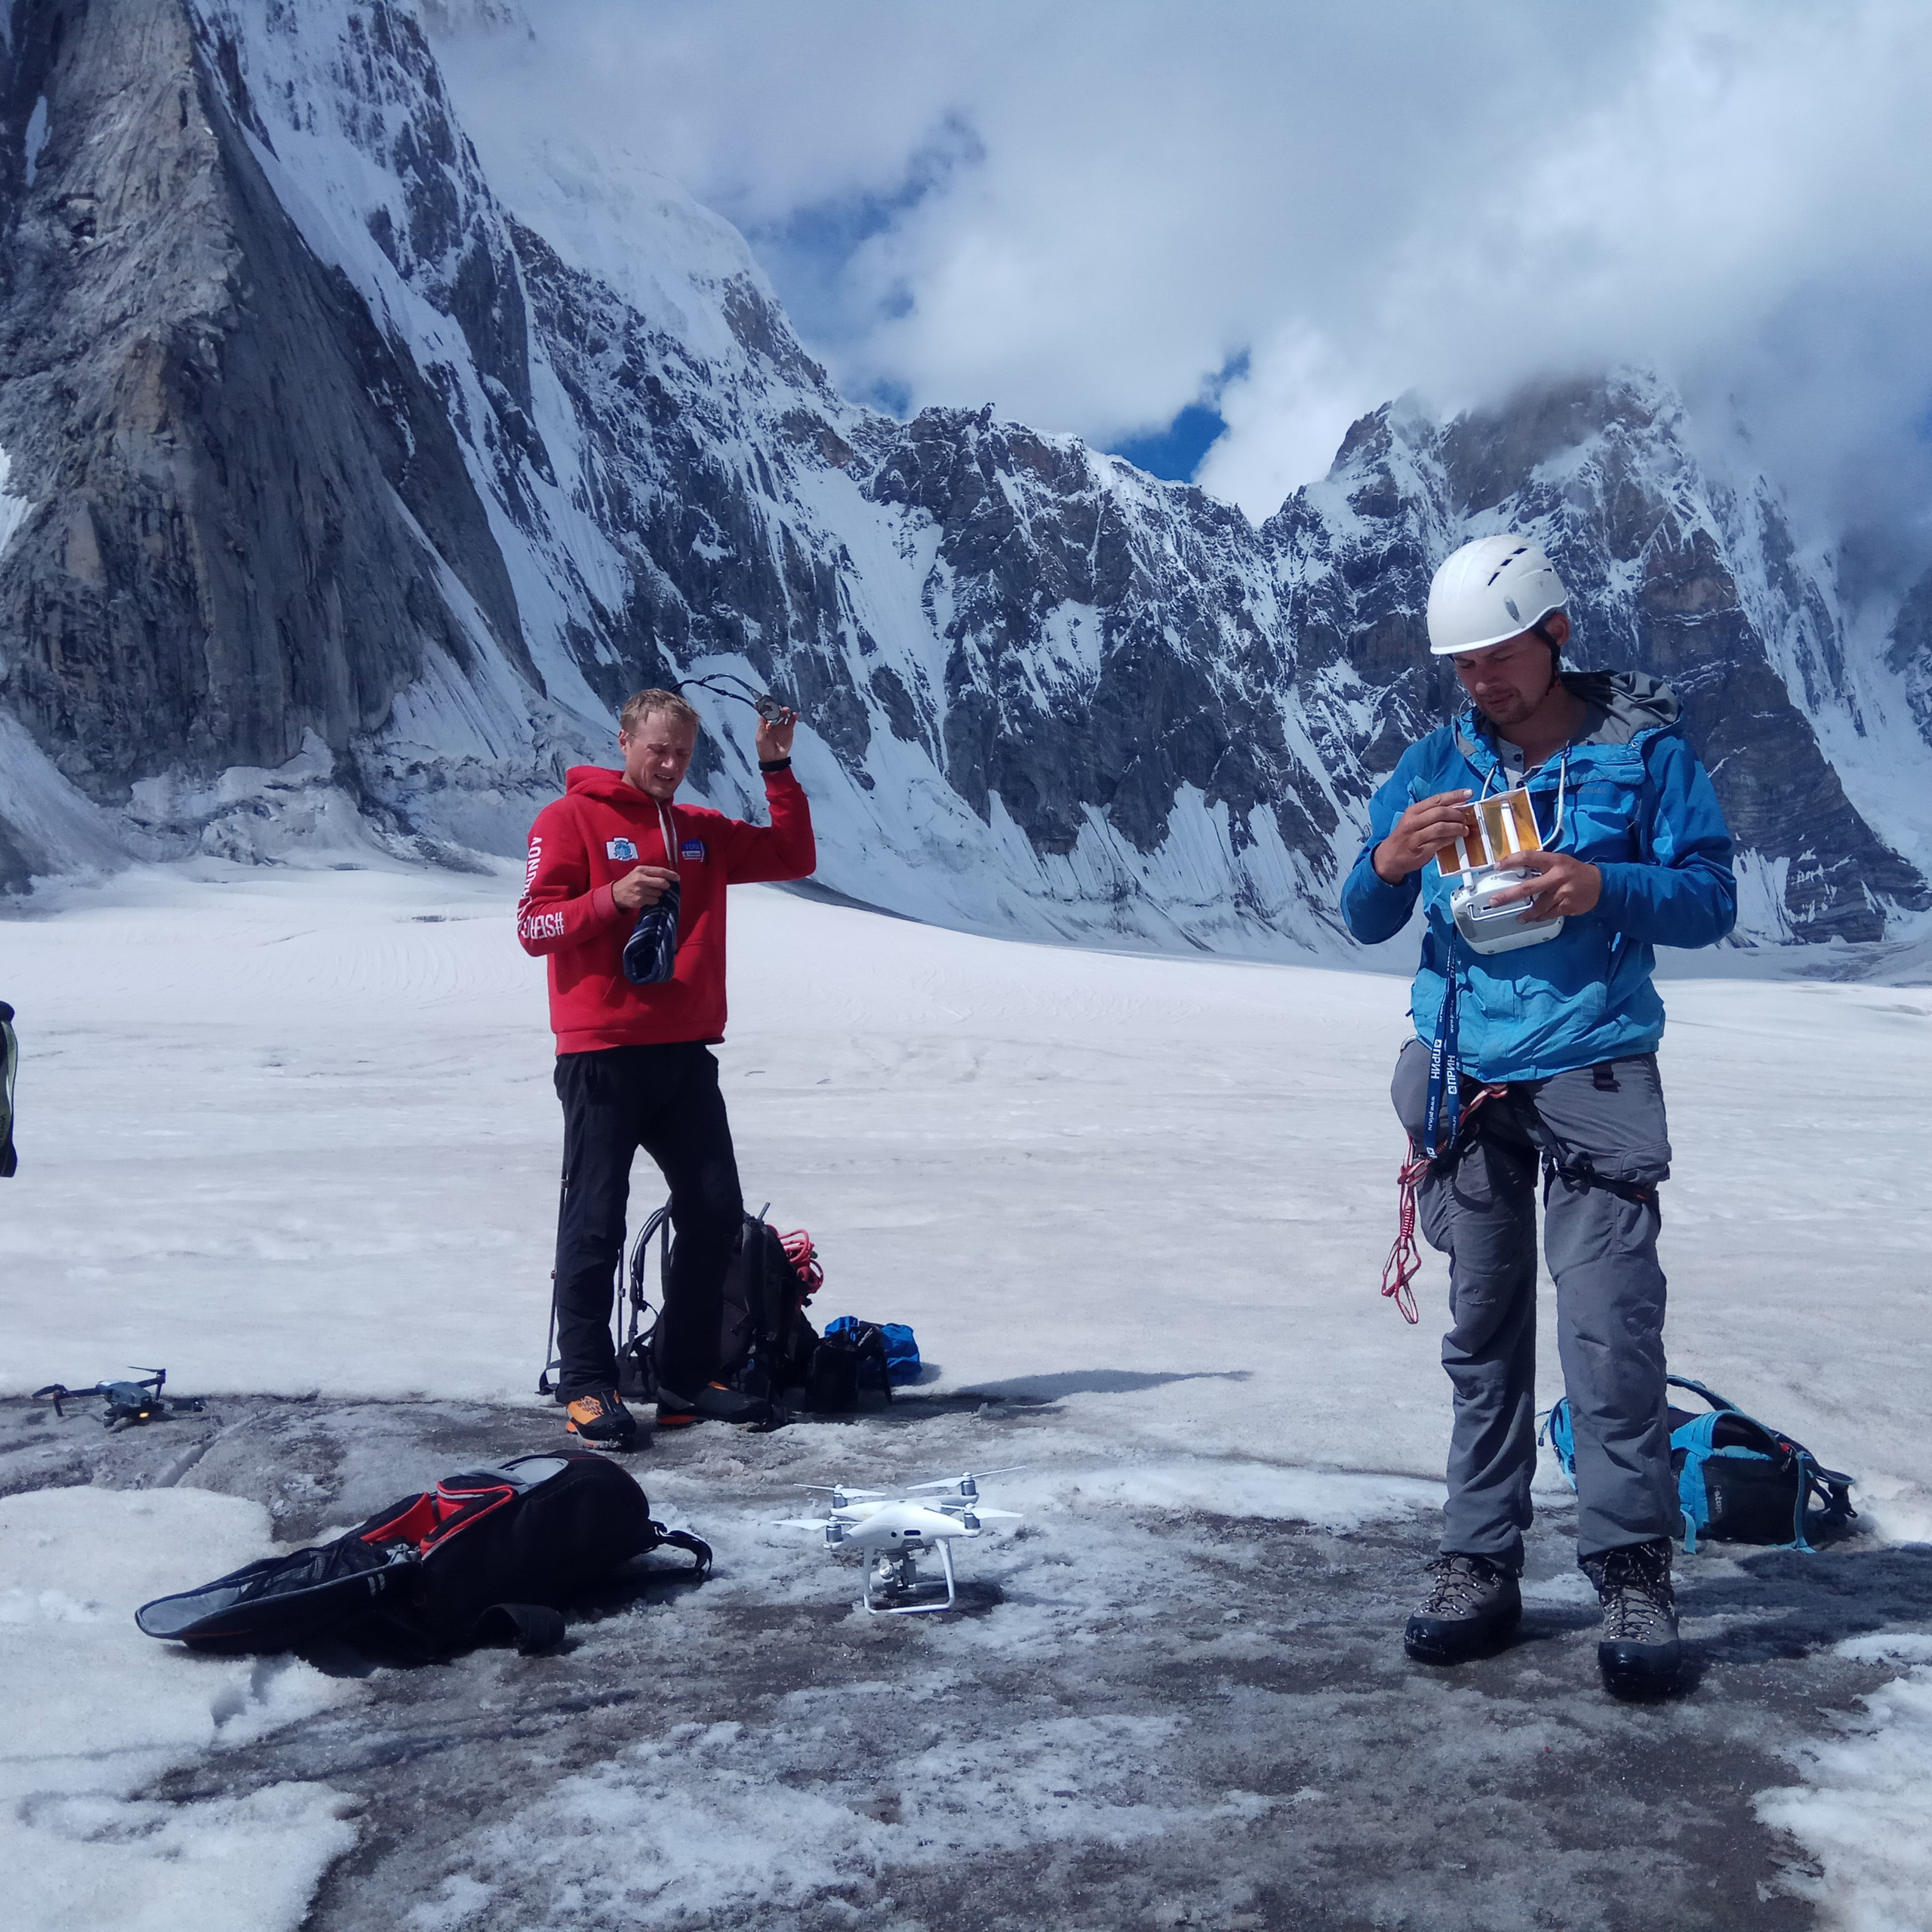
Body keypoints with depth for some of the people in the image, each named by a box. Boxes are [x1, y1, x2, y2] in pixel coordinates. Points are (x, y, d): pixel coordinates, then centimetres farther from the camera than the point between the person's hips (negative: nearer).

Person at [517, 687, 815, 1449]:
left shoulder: (704, 832, 15)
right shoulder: (571, 818, -1)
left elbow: (793, 858, 14)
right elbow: (533, 925, -7)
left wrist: (777, 770, 5)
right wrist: (613, 897, -22)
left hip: (686, 1056, 6)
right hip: (602, 1057, -6)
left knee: (716, 1214, 8)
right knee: (595, 1224, -2)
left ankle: (685, 1379, 19)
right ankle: (587, 1387, 8)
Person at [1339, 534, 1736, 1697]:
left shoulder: (1645, 747, 1)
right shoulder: (1436, 764, 10)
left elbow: (1712, 900, -2)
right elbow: (1365, 923, 8)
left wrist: (1605, 887, -21)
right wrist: (1391, 863, -15)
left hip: (1593, 1076, -3)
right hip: (1465, 1082, 3)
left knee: (1611, 1329, -10)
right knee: (1482, 1336, 7)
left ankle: (1635, 1573, 1)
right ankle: (1481, 1568, 14)